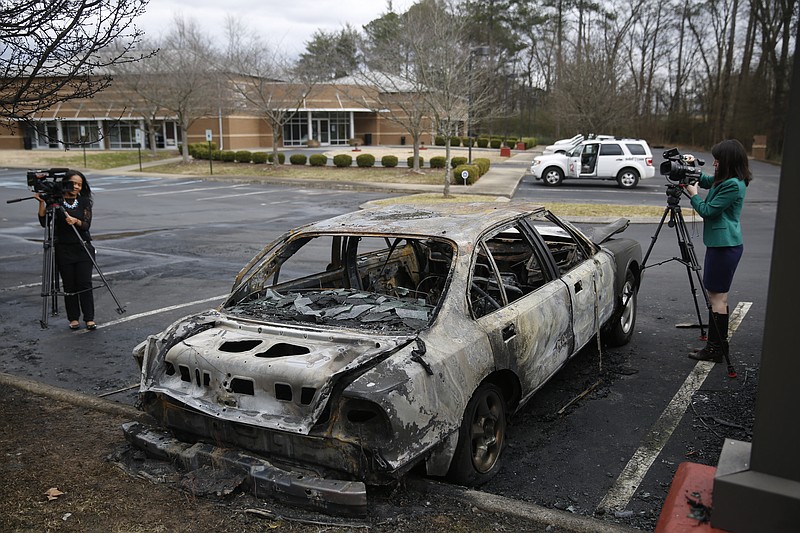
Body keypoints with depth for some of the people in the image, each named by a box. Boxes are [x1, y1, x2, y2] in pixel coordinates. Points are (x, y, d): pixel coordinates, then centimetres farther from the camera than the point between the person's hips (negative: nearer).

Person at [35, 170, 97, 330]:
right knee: (69, 285, 4)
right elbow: (44, 222, -6)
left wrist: (76, 221, -25)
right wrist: (42, 202, -14)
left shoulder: (84, 201, 4)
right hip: (63, 249, 0)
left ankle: (89, 318, 1)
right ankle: (73, 318, 13)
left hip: (83, 248, 0)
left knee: (85, 284, -4)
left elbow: (86, 225, -5)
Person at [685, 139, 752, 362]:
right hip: (721, 243, 10)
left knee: (717, 296, -5)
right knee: (716, 295, 13)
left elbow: (707, 211, -17)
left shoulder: (733, 185, -19)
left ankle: (716, 349, 1)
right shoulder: (724, 180, 11)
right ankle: (717, 344, 21)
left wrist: (693, 194, -2)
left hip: (724, 246, -10)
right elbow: (707, 181, 31)